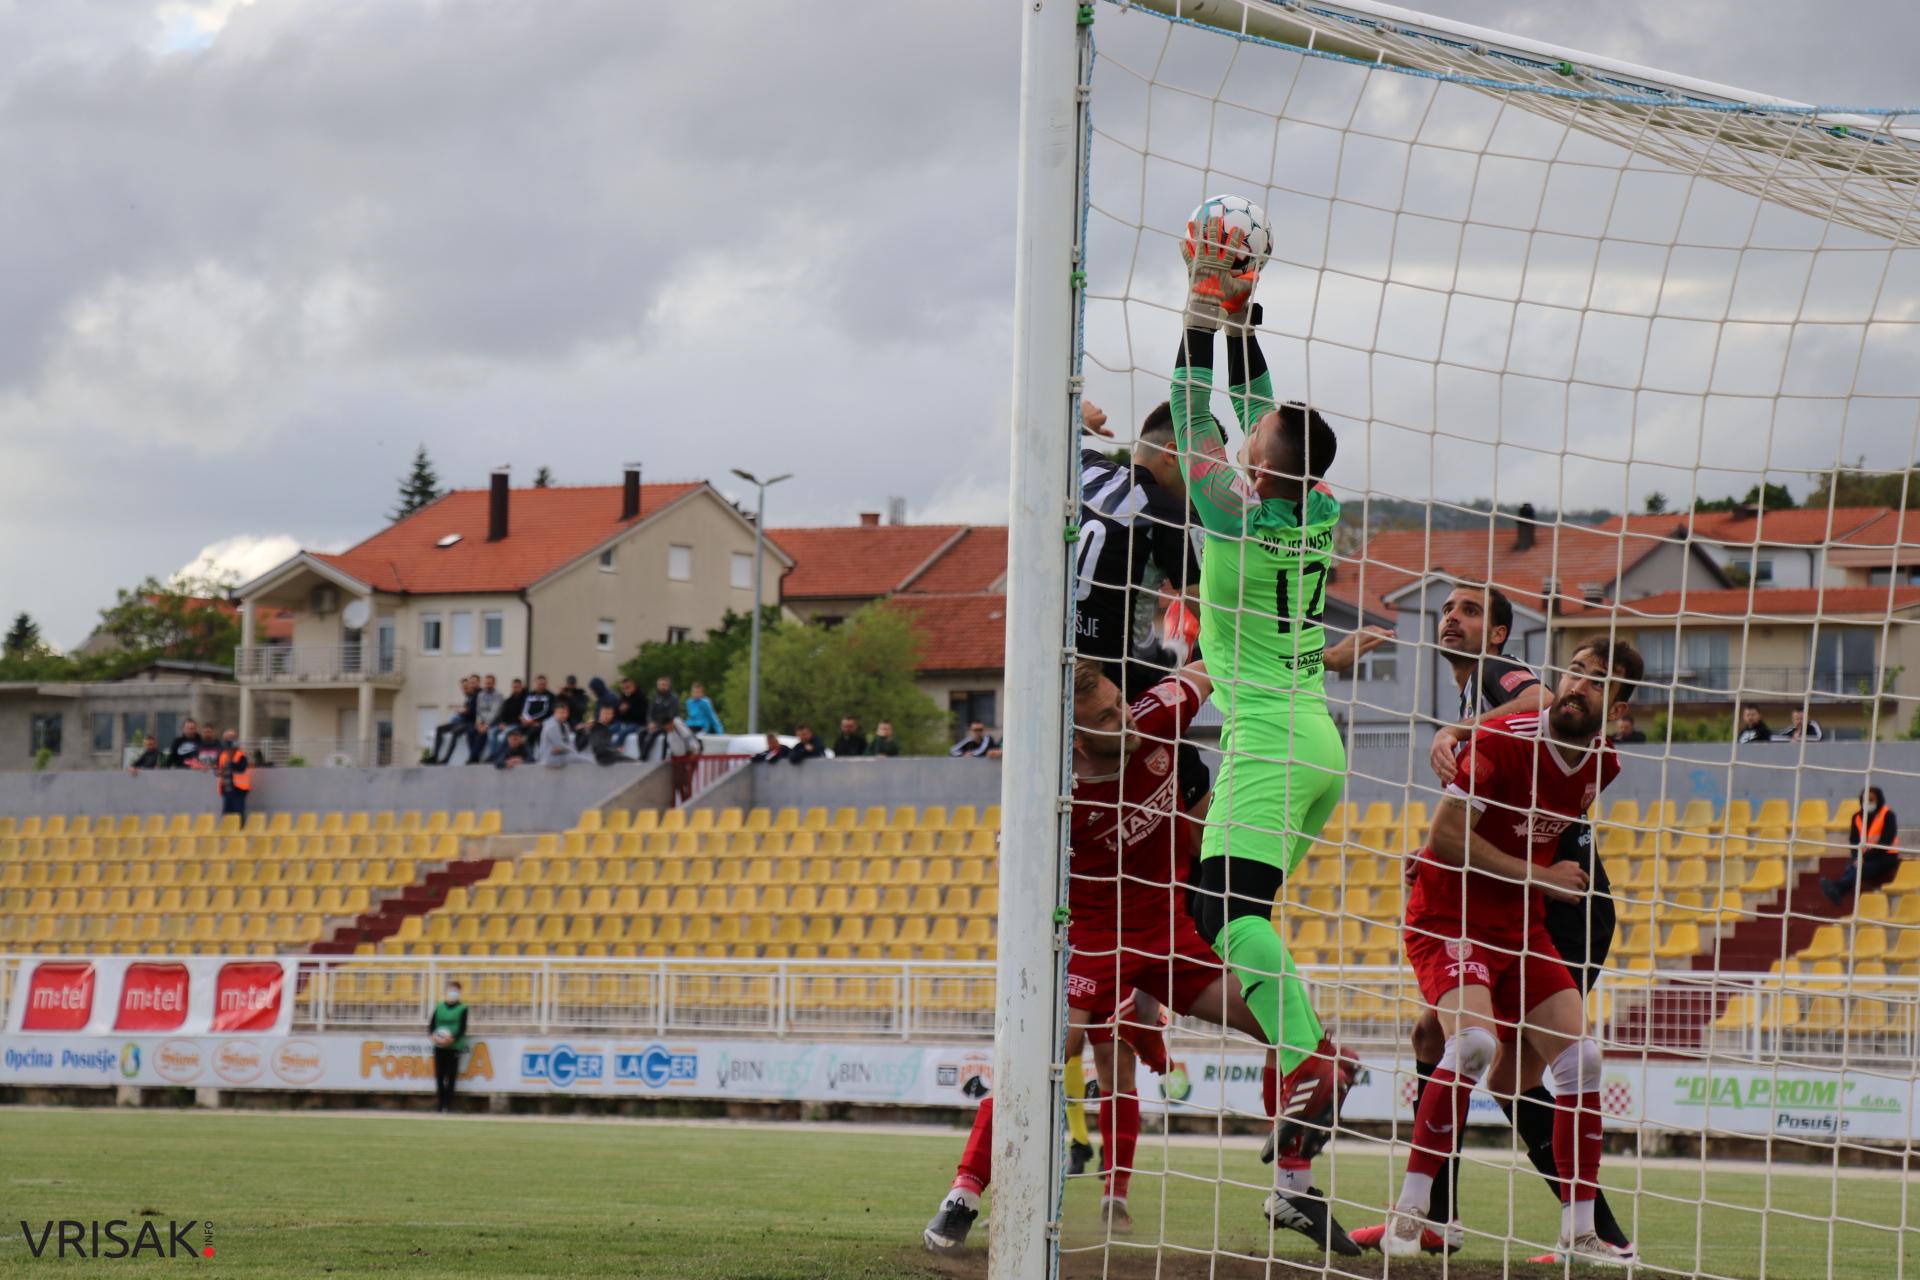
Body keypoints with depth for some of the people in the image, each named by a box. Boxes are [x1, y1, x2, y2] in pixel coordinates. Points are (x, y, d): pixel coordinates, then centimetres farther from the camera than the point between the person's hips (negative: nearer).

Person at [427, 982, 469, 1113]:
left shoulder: (462, 1009, 3)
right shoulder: (439, 1007, 12)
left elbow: (462, 1028, -4)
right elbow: (431, 1024, 8)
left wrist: (453, 1038, -20)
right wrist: (432, 1035, -12)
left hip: (454, 1046, -3)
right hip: (439, 1046, 3)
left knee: (451, 1076, -5)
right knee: (439, 1075, 2)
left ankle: (448, 1103, -1)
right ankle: (440, 1102, 11)